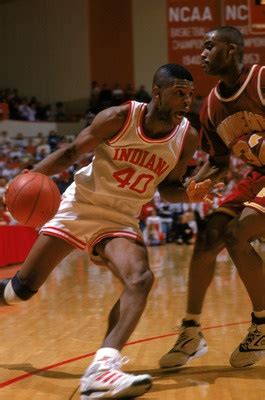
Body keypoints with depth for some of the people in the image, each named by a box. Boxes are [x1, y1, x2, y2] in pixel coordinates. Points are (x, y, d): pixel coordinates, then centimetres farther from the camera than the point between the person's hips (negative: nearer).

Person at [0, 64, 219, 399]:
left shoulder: (187, 138, -7)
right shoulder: (119, 118, -16)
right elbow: (71, 152, -6)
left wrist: (189, 194, -14)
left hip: (121, 219, 2)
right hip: (80, 204, -2)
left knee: (140, 279, -29)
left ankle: (101, 371, -39)